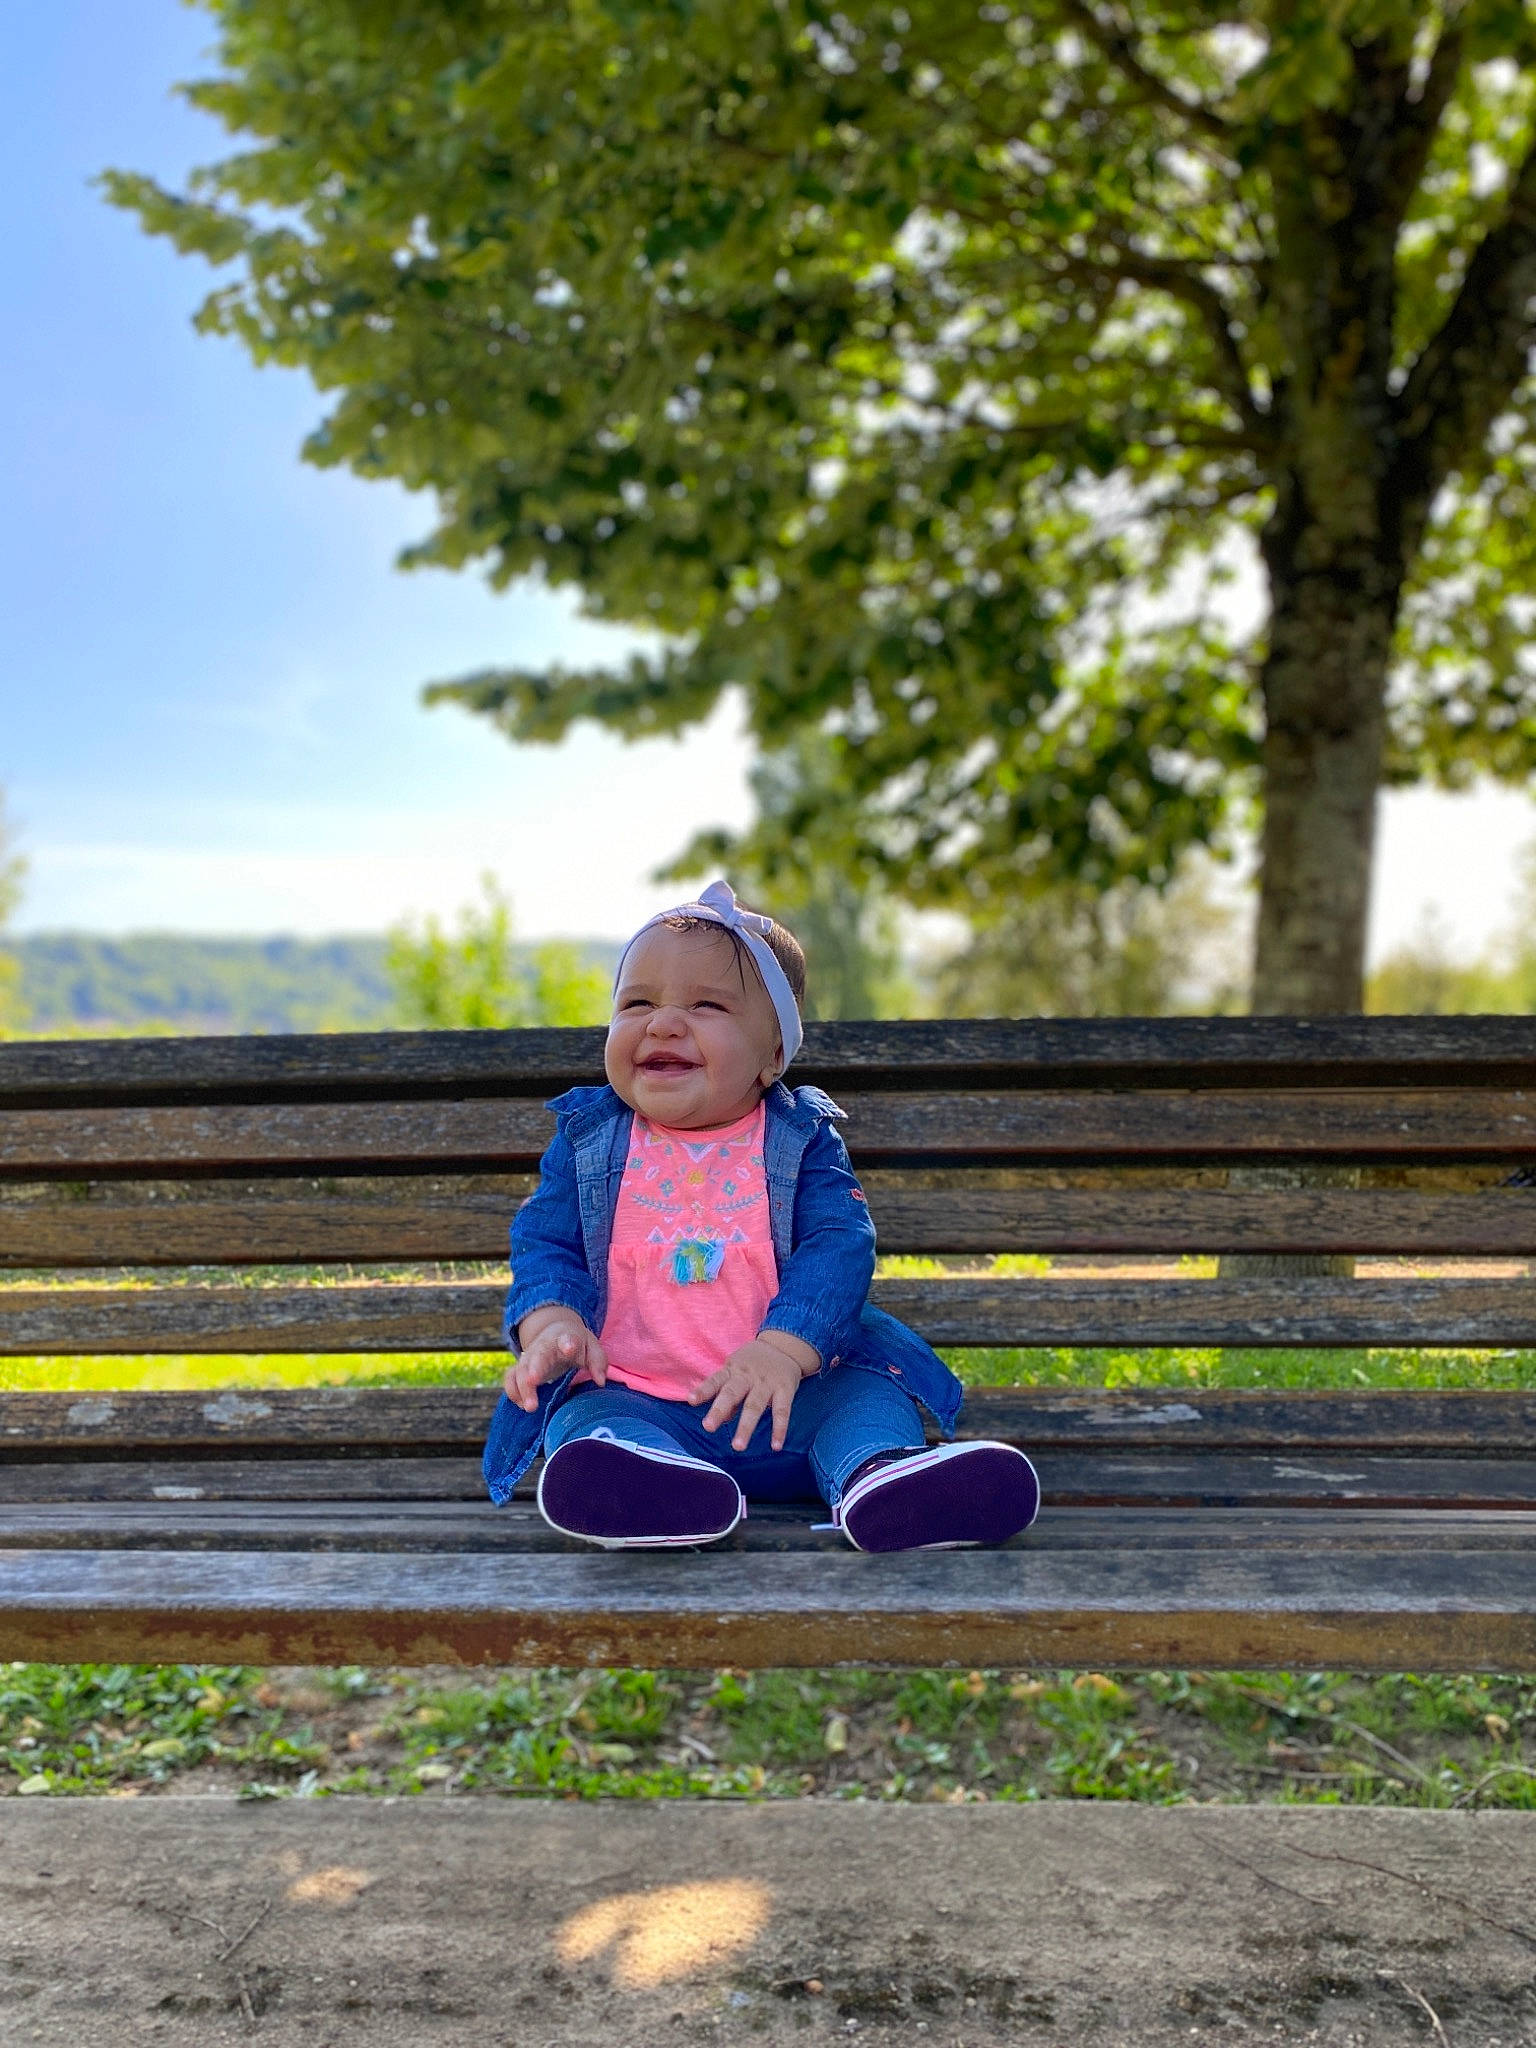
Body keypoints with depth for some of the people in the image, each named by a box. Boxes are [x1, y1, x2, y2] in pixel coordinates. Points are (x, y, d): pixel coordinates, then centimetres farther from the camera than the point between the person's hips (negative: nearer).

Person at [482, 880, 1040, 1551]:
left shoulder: (802, 1139, 2)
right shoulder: (588, 1139, 8)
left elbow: (839, 1243, -11)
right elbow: (544, 1242, 3)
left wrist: (783, 1348, -30)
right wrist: (550, 1320, -21)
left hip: (786, 1397, 1)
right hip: (631, 1395, 0)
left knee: (865, 1389, -21)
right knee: (586, 1416, -28)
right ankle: (651, 1481, -56)